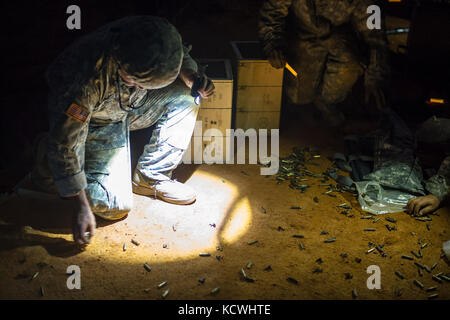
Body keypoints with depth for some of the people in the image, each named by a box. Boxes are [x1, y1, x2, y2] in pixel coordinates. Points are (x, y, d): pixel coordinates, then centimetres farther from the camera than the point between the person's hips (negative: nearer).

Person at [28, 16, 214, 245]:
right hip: (89, 120, -6)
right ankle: (48, 165, 10)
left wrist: (191, 76, -21)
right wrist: (81, 208, -29)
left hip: (129, 106, 6)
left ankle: (150, 178, -3)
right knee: (115, 205, -15)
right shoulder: (90, 78, -41)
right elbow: (66, 142, -32)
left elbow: (181, 56, 1)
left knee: (184, 96, -15)